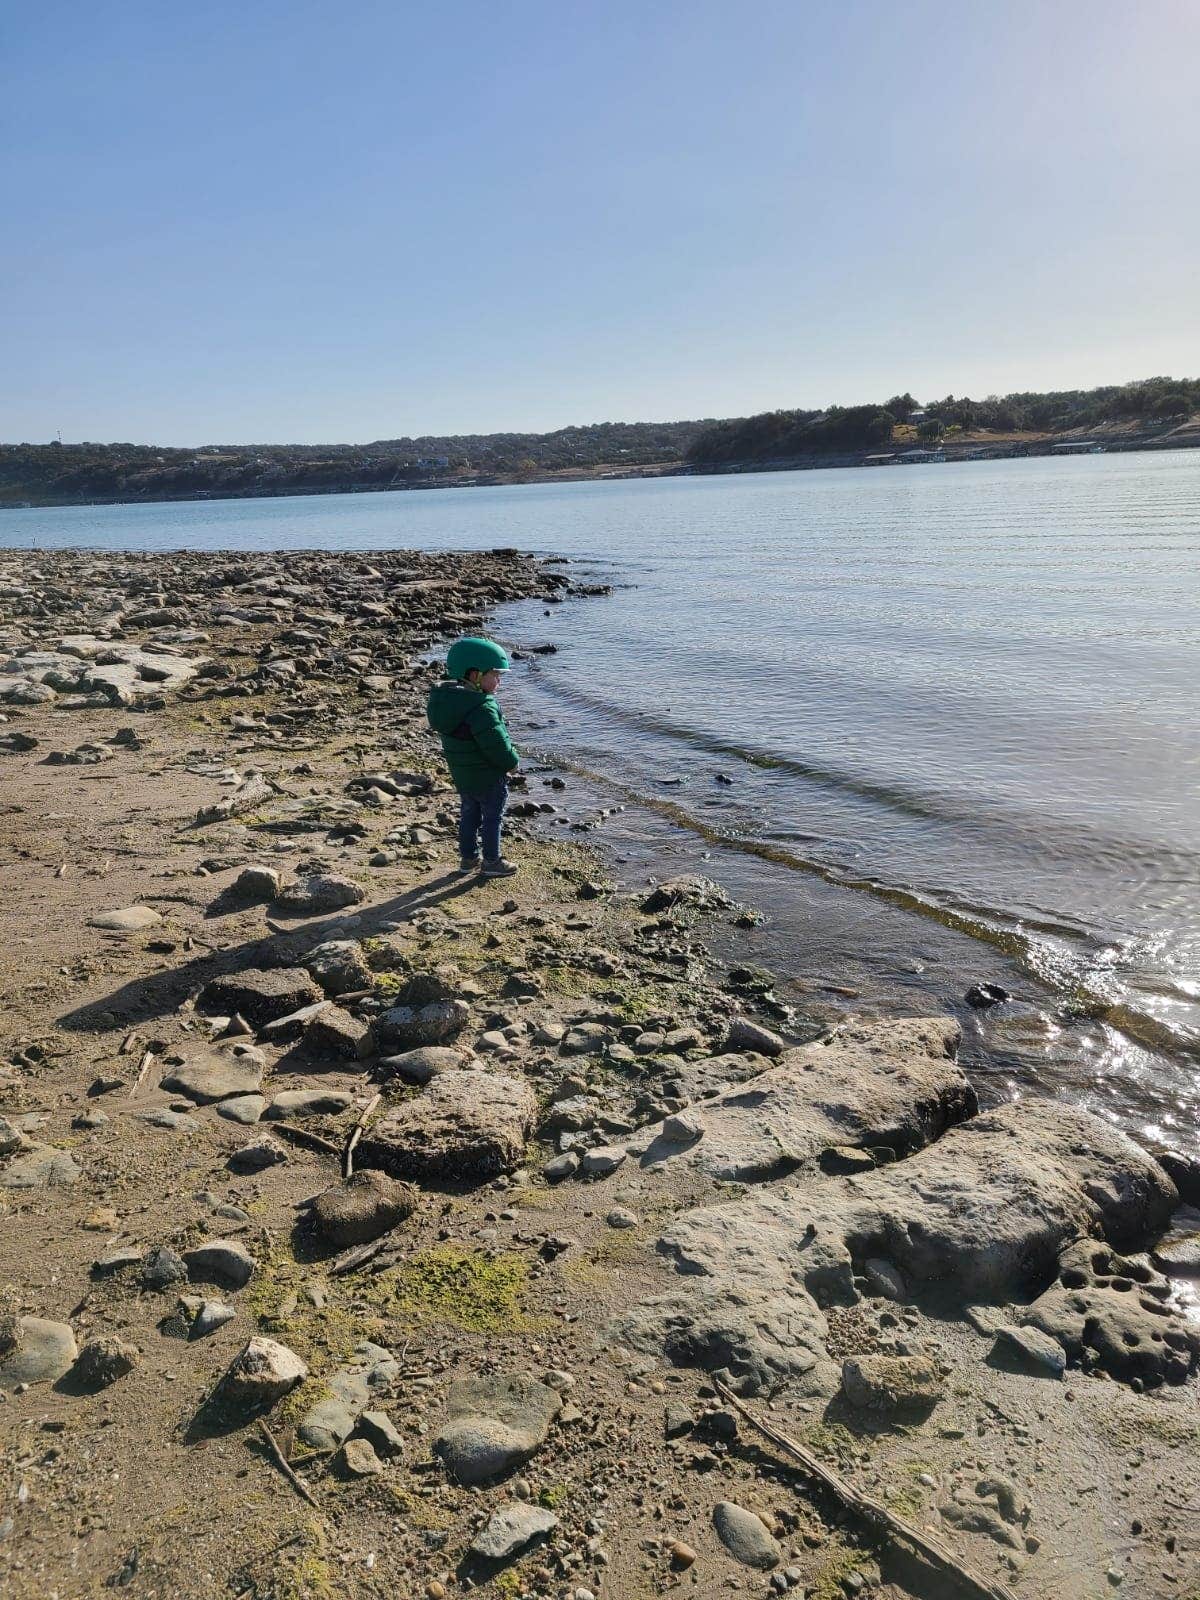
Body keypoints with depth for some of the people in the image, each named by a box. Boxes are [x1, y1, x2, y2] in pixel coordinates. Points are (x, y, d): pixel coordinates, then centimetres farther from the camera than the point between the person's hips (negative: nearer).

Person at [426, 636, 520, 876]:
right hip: (489, 776, -8)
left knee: (469, 814, 21)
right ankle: (492, 862, 19)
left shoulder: (447, 697, 0)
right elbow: (495, 744, -30)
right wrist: (512, 762, -11)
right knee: (492, 818, 8)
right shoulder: (482, 707, -30)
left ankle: (469, 857, 32)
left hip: (461, 774, 8)